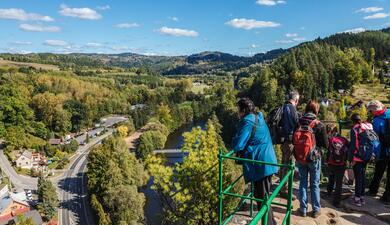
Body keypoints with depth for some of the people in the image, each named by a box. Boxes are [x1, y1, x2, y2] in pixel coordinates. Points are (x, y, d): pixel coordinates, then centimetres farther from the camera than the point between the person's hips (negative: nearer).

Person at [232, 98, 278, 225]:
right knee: (265, 195, 21)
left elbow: (237, 145, -21)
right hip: (268, 162, 10)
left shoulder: (248, 122, -16)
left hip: (261, 165, -10)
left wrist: (235, 139, 1)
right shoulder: (259, 119, 12)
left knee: (262, 198, 0)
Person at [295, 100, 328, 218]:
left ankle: (303, 209, 20)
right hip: (314, 158, -2)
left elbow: (293, 141, 2)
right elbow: (326, 144, -7)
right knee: (315, 184, 12)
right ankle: (316, 209, 23)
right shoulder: (319, 125, -14)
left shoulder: (298, 123, -7)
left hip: (299, 158, 2)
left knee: (302, 183, 13)